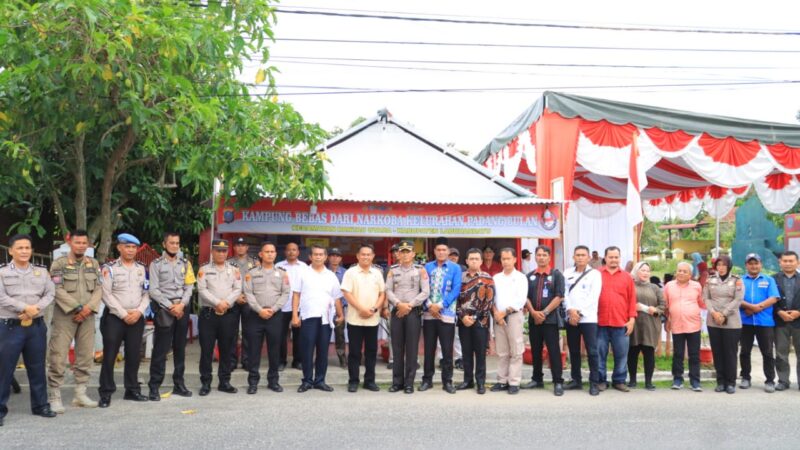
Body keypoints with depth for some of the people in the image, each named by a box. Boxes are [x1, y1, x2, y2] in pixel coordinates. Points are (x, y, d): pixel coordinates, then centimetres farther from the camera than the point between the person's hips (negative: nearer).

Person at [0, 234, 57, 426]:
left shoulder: (41, 272, 10)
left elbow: (50, 293, 3)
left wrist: (36, 308, -14)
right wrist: (25, 308, -17)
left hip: (36, 326, 4)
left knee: (37, 368, 11)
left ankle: (40, 405, 21)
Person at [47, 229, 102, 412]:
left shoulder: (94, 264, 11)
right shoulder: (59, 264, -2)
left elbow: (98, 288, 6)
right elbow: (58, 290, -11)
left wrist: (89, 307, -10)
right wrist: (77, 308, -16)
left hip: (87, 316, 5)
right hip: (64, 316, -4)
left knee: (86, 356, 8)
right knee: (58, 357, -6)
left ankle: (80, 394, 19)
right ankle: (55, 398, 1)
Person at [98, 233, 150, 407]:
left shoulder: (141, 269, 12)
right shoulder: (110, 268, -1)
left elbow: (146, 293, 9)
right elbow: (106, 295, -9)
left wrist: (139, 311, -8)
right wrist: (123, 314, -13)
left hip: (137, 319, 4)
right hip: (114, 318, -4)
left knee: (134, 355, 9)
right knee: (109, 356, -3)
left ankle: (132, 390, 19)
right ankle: (106, 393, 3)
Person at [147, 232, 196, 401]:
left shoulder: (185, 264, 12)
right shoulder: (156, 264, 1)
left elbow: (189, 287, 6)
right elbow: (153, 290, -6)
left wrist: (181, 305, -9)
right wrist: (170, 306, -13)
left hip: (182, 308, 4)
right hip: (164, 309, -4)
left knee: (180, 347, 8)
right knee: (160, 349, -5)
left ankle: (179, 384, 16)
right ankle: (154, 387, -2)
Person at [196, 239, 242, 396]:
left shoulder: (234, 270, 11)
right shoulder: (204, 270, 5)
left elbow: (238, 290, 1)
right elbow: (202, 290, -7)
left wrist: (226, 303, -14)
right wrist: (217, 303, -16)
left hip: (229, 314, 2)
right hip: (208, 314, -2)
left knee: (226, 349, 7)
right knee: (206, 350, 0)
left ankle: (224, 382, 16)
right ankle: (205, 383, 8)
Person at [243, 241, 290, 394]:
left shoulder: (282, 273, 10)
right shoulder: (252, 273, 6)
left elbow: (285, 293, 2)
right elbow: (248, 293, -3)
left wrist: (273, 309, -11)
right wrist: (260, 310, -14)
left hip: (275, 315, 1)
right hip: (256, 315, -1)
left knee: (274, 350, 5)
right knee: (254, 350, 1)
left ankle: (273, 381, 15)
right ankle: (253, 382, 8)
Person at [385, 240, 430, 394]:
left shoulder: (420, 270, 2)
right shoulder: (392, 270, 9)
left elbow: (425, 292, -4)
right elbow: (388, 290, 2)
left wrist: (409, 305, -11)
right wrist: (399, 304, -14)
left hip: (413, 312, -2)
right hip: (396, 311, 2)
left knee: (411, 349, -1)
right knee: (397, 348, 5)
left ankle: (409, 383, 6)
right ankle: (397, 382, 13)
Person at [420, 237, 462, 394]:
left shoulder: (455, 268, 2)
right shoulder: (427, 267, 7)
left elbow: (456, 290, -6)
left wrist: (440, 305, -14)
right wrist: (430, 305, -13)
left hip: (447, 314, -2)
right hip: (429, 313, 2)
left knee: (447, 350, 2)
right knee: (429, 349, 8)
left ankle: (447, 381, 11)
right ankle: (427, 379, 17)